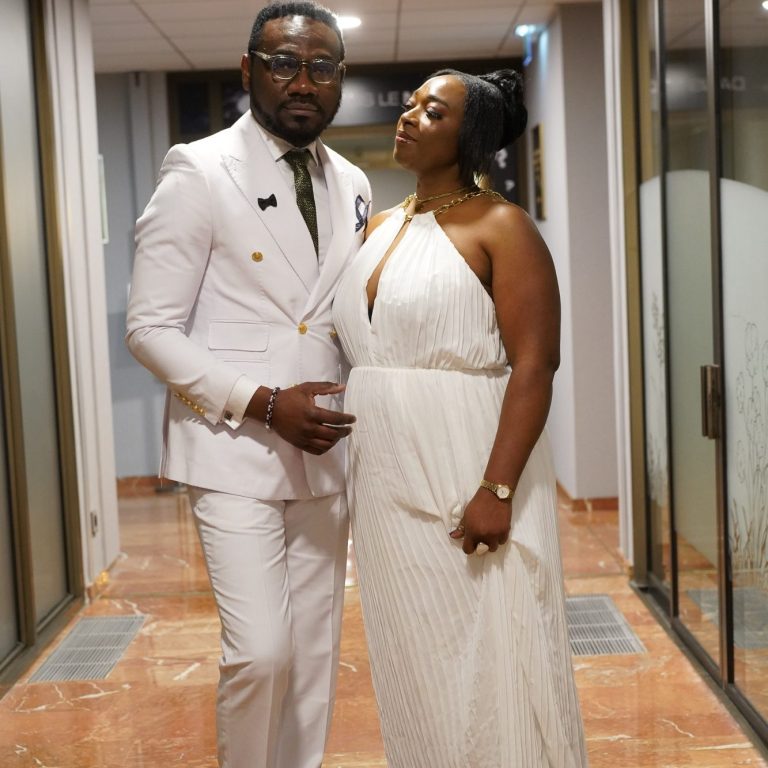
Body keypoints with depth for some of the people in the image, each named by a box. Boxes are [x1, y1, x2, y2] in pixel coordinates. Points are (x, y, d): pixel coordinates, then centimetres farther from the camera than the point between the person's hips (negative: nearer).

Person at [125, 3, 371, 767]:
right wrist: (263, 404, -18)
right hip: (233, 453, -5)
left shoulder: (352, 186, 10)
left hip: (322, 454, 5)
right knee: (260, 652, -10)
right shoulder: (199, 172, -7)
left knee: (315, 650, 11)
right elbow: (151, 329, -10)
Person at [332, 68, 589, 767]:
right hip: (386, 482, 7)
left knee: (487, 655, 3)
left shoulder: (500, 226, -7)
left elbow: (535, 364, -15)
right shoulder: (380, 228, 13)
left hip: (464, 474, -6)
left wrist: (497, 489, -23)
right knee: (414, 660, 14)